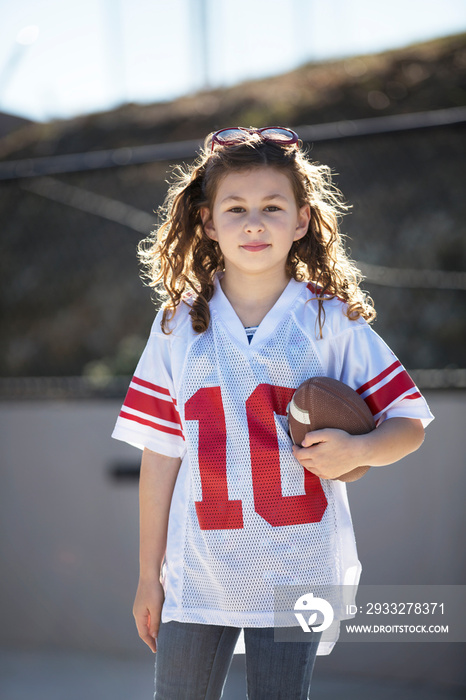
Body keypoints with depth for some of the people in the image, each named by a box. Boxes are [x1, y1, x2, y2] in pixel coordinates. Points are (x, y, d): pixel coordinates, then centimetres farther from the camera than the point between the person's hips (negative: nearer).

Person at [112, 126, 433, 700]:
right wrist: (148, 575, 6)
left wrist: (356, 449, -20)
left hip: (296, 572, -1)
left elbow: (408, 426, 2)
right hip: (197, 575, 1)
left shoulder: (334, 321, -1)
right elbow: (161, 457, 3)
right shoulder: (178, 327, 2)